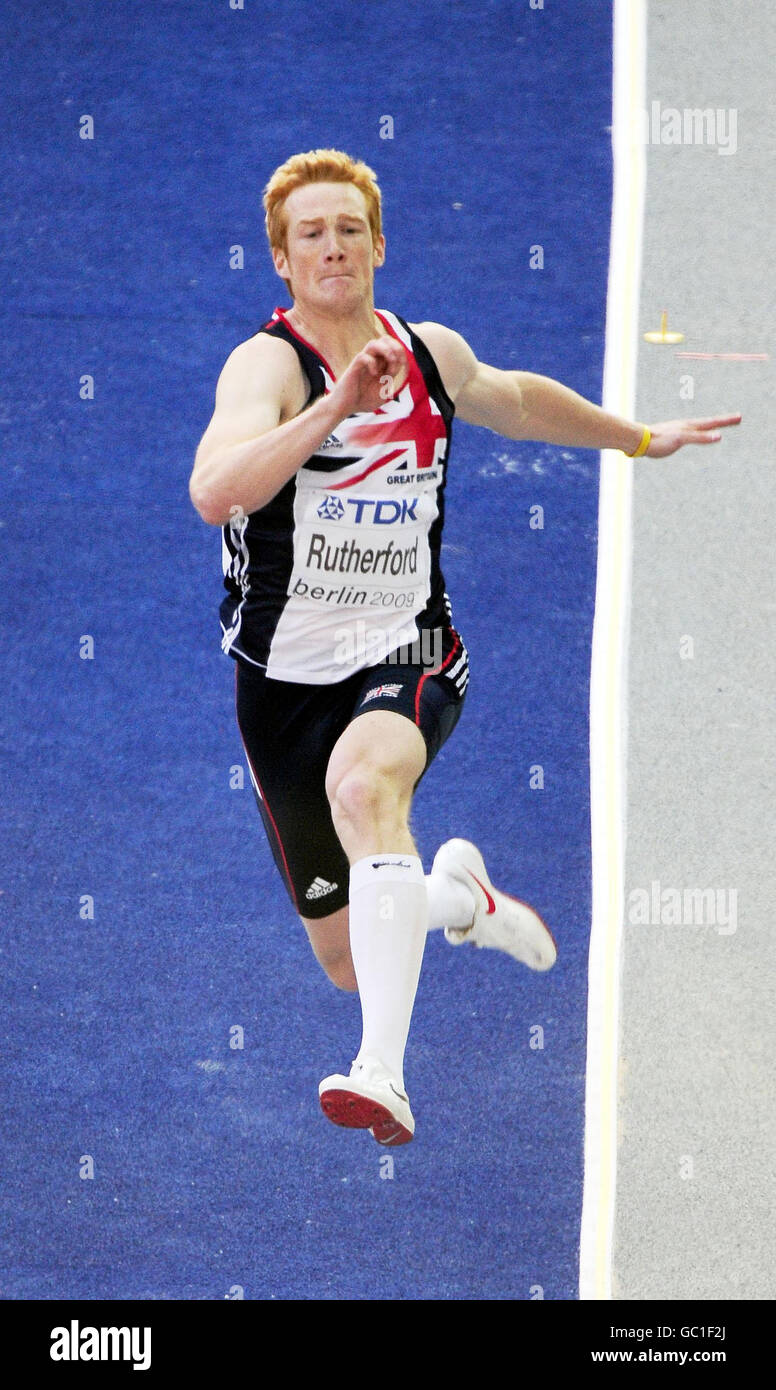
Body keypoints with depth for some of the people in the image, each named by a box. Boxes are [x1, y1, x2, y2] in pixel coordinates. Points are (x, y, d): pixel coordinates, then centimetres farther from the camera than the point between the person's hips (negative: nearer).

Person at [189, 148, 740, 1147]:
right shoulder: (267, 363, -13)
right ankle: (459, 894, 45)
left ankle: (383, 1072, -45)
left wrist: (636, 438, 39)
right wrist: (335, 406, -41)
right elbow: (214, 491, -33)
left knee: (361, 784, -36)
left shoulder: (432, 353, 3)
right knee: (346, 960, 8)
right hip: (287, 676, 0)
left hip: (406, 656, 1)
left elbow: (517, 401, 28)